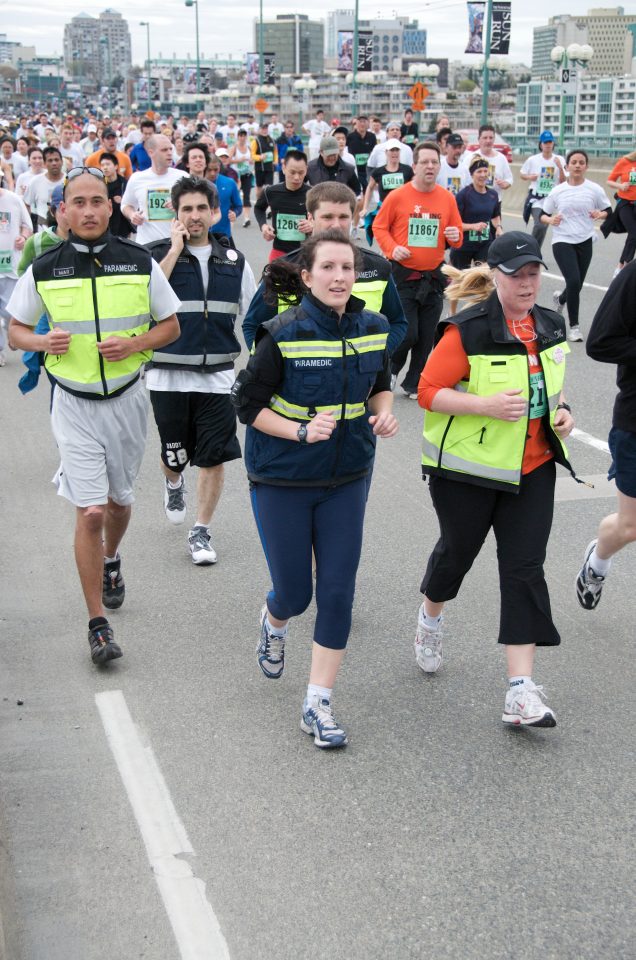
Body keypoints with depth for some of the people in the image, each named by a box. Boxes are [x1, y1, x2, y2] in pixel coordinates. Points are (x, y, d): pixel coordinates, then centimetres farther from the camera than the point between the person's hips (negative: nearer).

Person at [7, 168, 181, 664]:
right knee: (89, 511, -9)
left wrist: (134, 344, -15)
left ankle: (111, 561, 52)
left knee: (119, 500, 18)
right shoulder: (44, 269, -5)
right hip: (75, 404, -2)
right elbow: (16, 329, 6)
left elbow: (171, 325, 4)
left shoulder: (140, 263, -4)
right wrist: (43, 341, -16)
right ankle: (99, 625, 0)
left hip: (127, 398, 2)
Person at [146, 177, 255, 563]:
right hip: (169, 375, -1)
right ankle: (174, 484, 46)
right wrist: (176, 249, -17)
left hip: (218, 376, 2)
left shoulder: (234, 261, 7)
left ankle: (201, 531, 16)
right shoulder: (159, 254, -2)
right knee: (174, 456, 10)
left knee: (214, 459, -1)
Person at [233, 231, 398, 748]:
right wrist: (303, 432, -24)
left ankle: (318, 704, 15)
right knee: (295, 593, 7)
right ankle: (273, 622, 47)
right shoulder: (283, 334, -17)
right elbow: (249, 405, -10)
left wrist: (383, 413, -8)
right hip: (282, 479, -3)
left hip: (346, 478, 3)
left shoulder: (374, 328, -3)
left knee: (337, 593, 1)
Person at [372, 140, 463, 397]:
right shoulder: (397, 196, -6)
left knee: (426, 337, 8)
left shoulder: (447, 198, 4)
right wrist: (392, 248, -13)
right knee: (407, 333, -8)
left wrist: (455, 236, -11)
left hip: (433, 278, 4)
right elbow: (379, 226, 2)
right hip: (403, 276, -4)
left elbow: (457, 235, 13)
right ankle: (391, 369, 22)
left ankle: (413, 383, 23)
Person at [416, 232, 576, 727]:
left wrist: (560, 412, 2)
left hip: (532, 469, 4)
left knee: (525, 569, -2)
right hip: (468, 468, -4)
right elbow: (429, 391, -16)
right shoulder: (468, 331, -16)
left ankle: (522, 690, -1)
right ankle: (431, 614, 51)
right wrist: (487, 405, -27)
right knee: (458, 550, 15)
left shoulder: (552, 326, 6)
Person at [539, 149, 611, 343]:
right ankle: (574, 326, -4)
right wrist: (551, 220, -16)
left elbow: (608, 211, 8)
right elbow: (542, 215, 6)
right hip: (562, 242, -2)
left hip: (585, 242, 2)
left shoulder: (595, 189, -2)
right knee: (573, 281, -18)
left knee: (576, 285, 8)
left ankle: (560, 298, 47)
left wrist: (600, 214, -15)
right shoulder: (557, 191, -1)